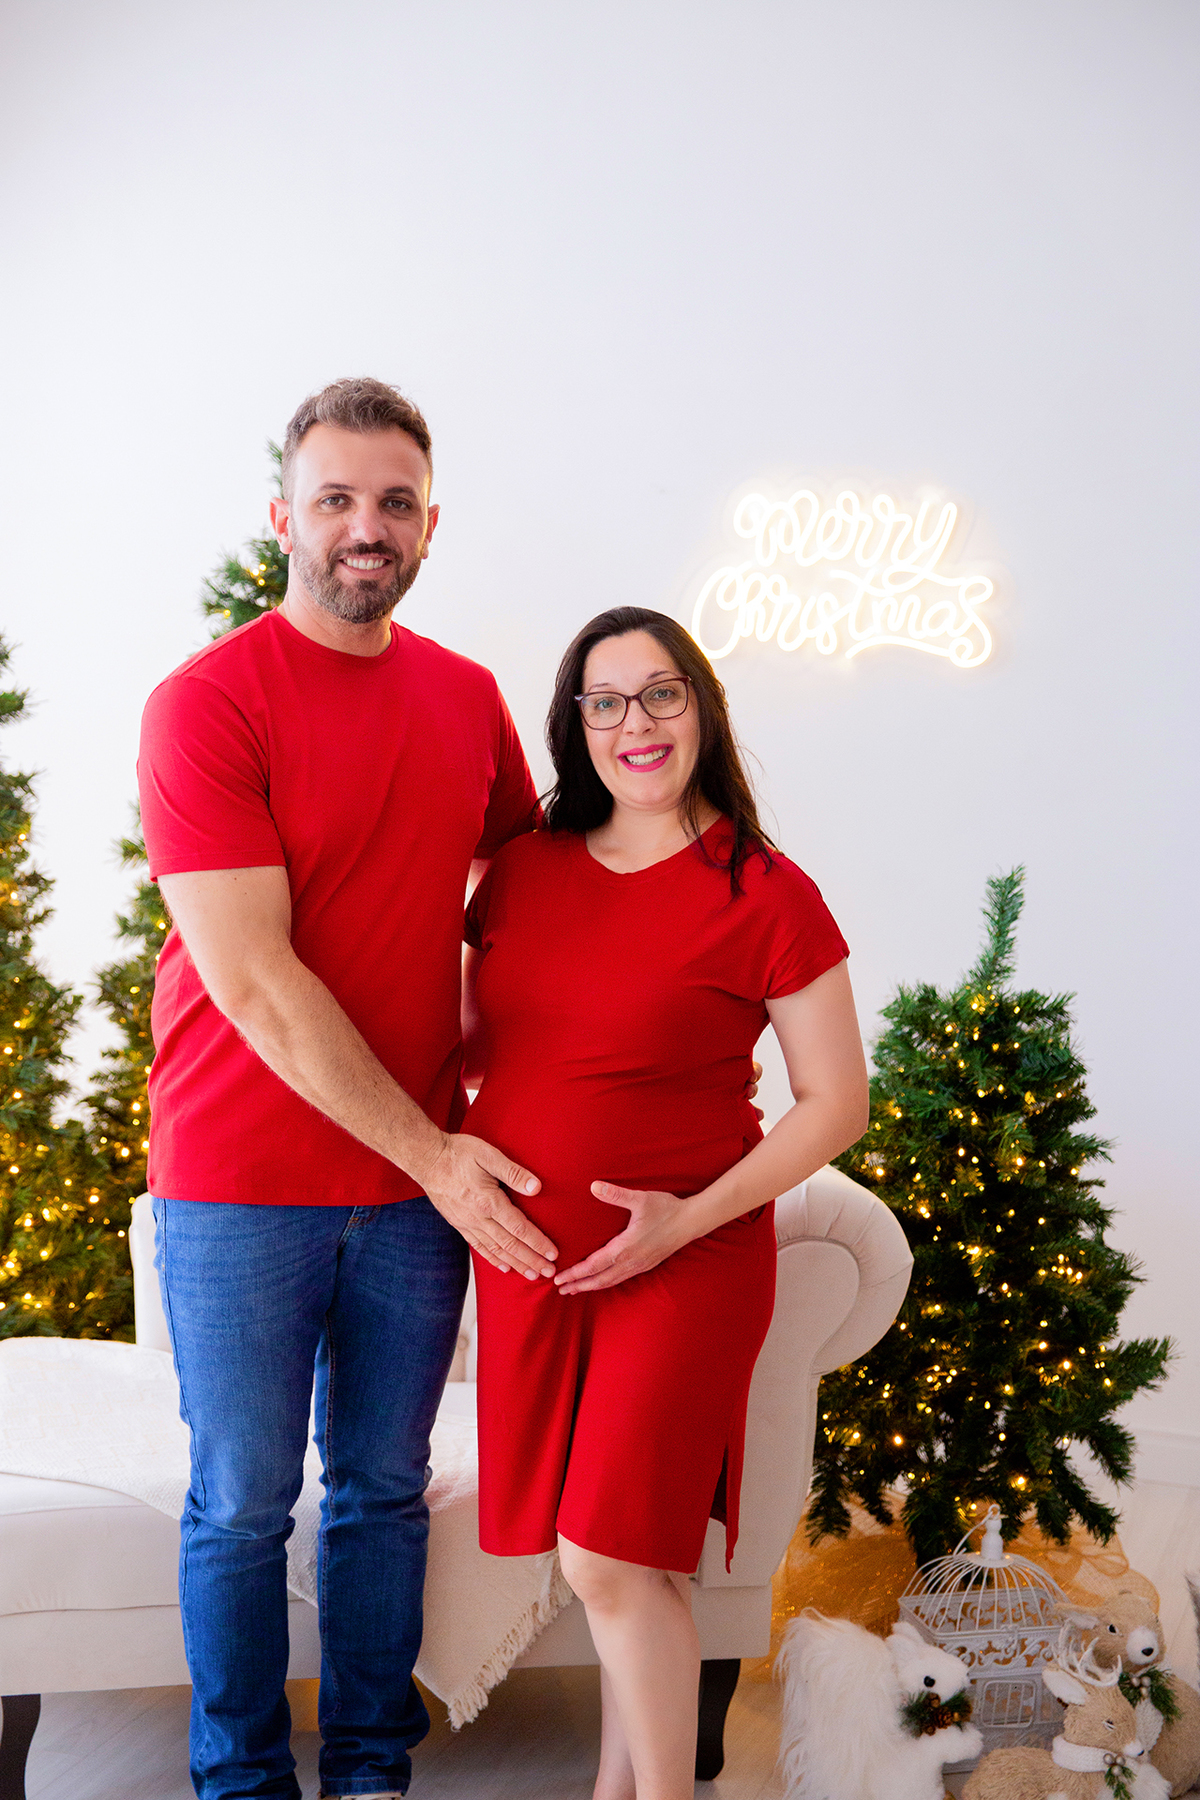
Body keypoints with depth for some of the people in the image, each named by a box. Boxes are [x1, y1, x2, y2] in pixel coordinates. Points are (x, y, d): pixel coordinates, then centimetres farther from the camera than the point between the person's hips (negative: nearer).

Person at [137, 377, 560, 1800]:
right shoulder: (206, 703, -12)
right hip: (243, 1187, -4)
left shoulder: (468, 698, 5)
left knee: (385, 1490, 15)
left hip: (425, 1176, 5)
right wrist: (433, 1156, -17)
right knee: (242, 1507, 8)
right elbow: (255, 984, -18)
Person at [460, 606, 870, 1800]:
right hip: (526, 1253, 5)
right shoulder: (523, 869, 4)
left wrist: (690, 1217, -16)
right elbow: (482, 1034, 18)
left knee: (609, 1558, -6)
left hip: (682, 1266, -4)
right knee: (606, 1554, 13)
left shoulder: (767, 896, -11)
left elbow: (836, 1102, -8)